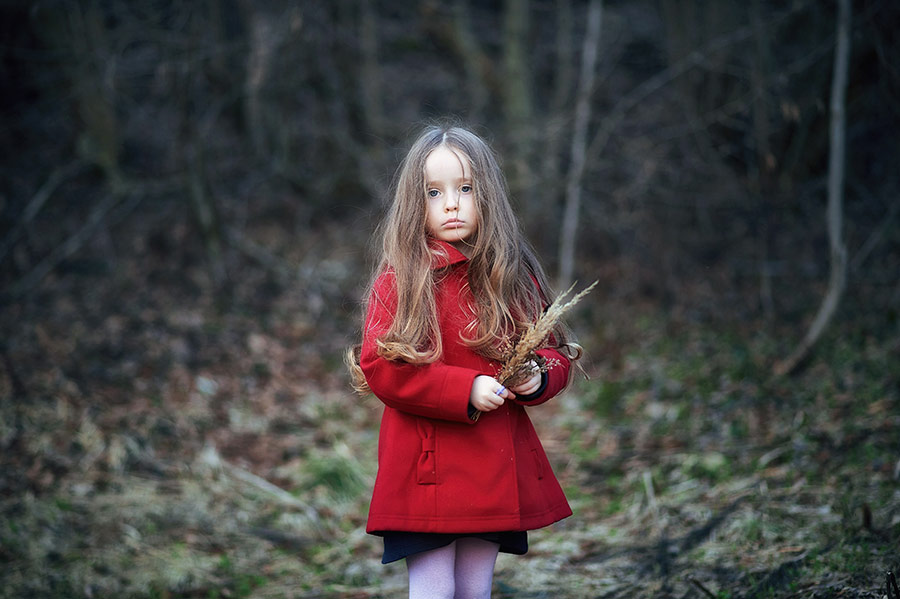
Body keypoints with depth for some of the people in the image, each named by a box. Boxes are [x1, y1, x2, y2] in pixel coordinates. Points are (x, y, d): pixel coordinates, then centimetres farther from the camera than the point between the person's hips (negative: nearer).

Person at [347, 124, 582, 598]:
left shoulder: (515, 277, 9)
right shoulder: (401, 279, -6)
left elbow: (555, 350, 15)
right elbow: (379, 365, -14)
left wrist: (539, 377, -9)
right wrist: (466, 390, -21)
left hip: (499, 465, 5)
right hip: (428, 467, -5)